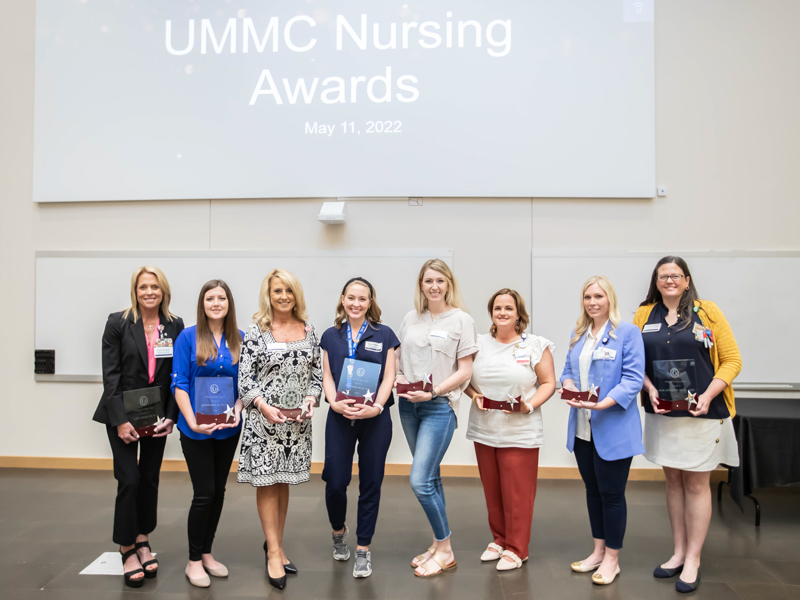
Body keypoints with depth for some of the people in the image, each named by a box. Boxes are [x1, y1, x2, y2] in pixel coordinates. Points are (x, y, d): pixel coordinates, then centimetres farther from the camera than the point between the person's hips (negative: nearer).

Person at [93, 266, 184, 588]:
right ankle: (127, 549, 12)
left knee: (150, 478, 11)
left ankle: (143, 541, 27)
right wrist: (120, 419, -14)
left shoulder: (175, 326, -1)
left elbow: (177, 375, 2)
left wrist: (170, 416, -6)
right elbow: (110, 374, -9)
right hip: (123, 413, -3)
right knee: (129, 480, -5)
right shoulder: (118, 323, -7)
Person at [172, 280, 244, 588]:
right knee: (204, 493, -2)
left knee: (218, 491, 12)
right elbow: (179, 384, -9)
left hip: (228, 428, 4)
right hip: (196, 429, -3)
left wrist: (237, 410, -11)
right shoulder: (188, 337, -6)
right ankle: (194, 560, 17)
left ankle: (207, 553, 29)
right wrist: (193, 422, -18)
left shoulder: (239, 340, 2)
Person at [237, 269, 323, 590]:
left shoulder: (308, 329, 6)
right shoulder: (256, 331, -5)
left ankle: (275, 544, 28)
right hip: (264, 418, -3)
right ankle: (274, 552, 14)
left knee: (283, 482, 13)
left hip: (297, 419, 3)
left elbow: (317, 371, 10)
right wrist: (264, 406, -17)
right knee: (267, 483, 3)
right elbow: (244, 377, -6)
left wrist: (311, 399, -6)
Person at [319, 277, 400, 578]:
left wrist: (376, 407, -16)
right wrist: (335, 403, -12)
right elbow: (327, 376, 6)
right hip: (339, 418, 1)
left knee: (370, 484, 4)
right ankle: (338, 531, 31)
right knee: (335, 482, -1)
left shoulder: (384, 335, 3)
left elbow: (388, 377, -1)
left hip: (375, 419, -1)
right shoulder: (331, 336, 9)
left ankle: (363, 550, 19)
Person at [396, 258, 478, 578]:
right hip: (409, 405, 5)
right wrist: (399, 378, -5)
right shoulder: (410, 318, 10)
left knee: (420, 481, -10)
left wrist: (433, 392, -16)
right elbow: (398, 358, 16)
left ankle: (445, 550, 10)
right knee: (430, 476, 14)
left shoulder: (461, 320, -4)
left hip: (439, 407, -5)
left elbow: (464, 371, -6)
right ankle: (438, 544, 29)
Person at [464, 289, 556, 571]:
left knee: (517, 493, 1)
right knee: (492, 491, 12)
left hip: (520, 432, -3)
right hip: (484, 430, 4)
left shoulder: (535, 345, -1)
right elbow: (466, 378, 12)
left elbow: (548, 383, -1)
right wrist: (474, 395, -7)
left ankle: (516, 548, 17)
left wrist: (530, 405, -16)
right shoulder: (479, 343, 8)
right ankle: (499, 539, 30)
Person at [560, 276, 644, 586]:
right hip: (582, 428, 6)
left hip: (613, 428, -6)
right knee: (592, 490, 16)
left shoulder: (627, 332, -9)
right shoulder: (578, 334, 11)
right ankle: (598, 551, 31)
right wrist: (569, 386, -8)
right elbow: (568, 370, 15)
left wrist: (602, 404, -26)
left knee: (611, 493, 5)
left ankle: (612, 558, 21)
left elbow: (633, 379, -15)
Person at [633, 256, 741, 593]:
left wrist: (708, 396, -14)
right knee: (673, 481, 13)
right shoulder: (644, 316, 5)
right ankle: (679, 552, 26)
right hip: (662, 413, 3)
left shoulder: (707, 312, -3)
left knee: (696, 484, 4)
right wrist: (650, 389, -10)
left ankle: (693, 561, 16)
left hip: (701, 414, -3)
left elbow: (731, 360, -4)